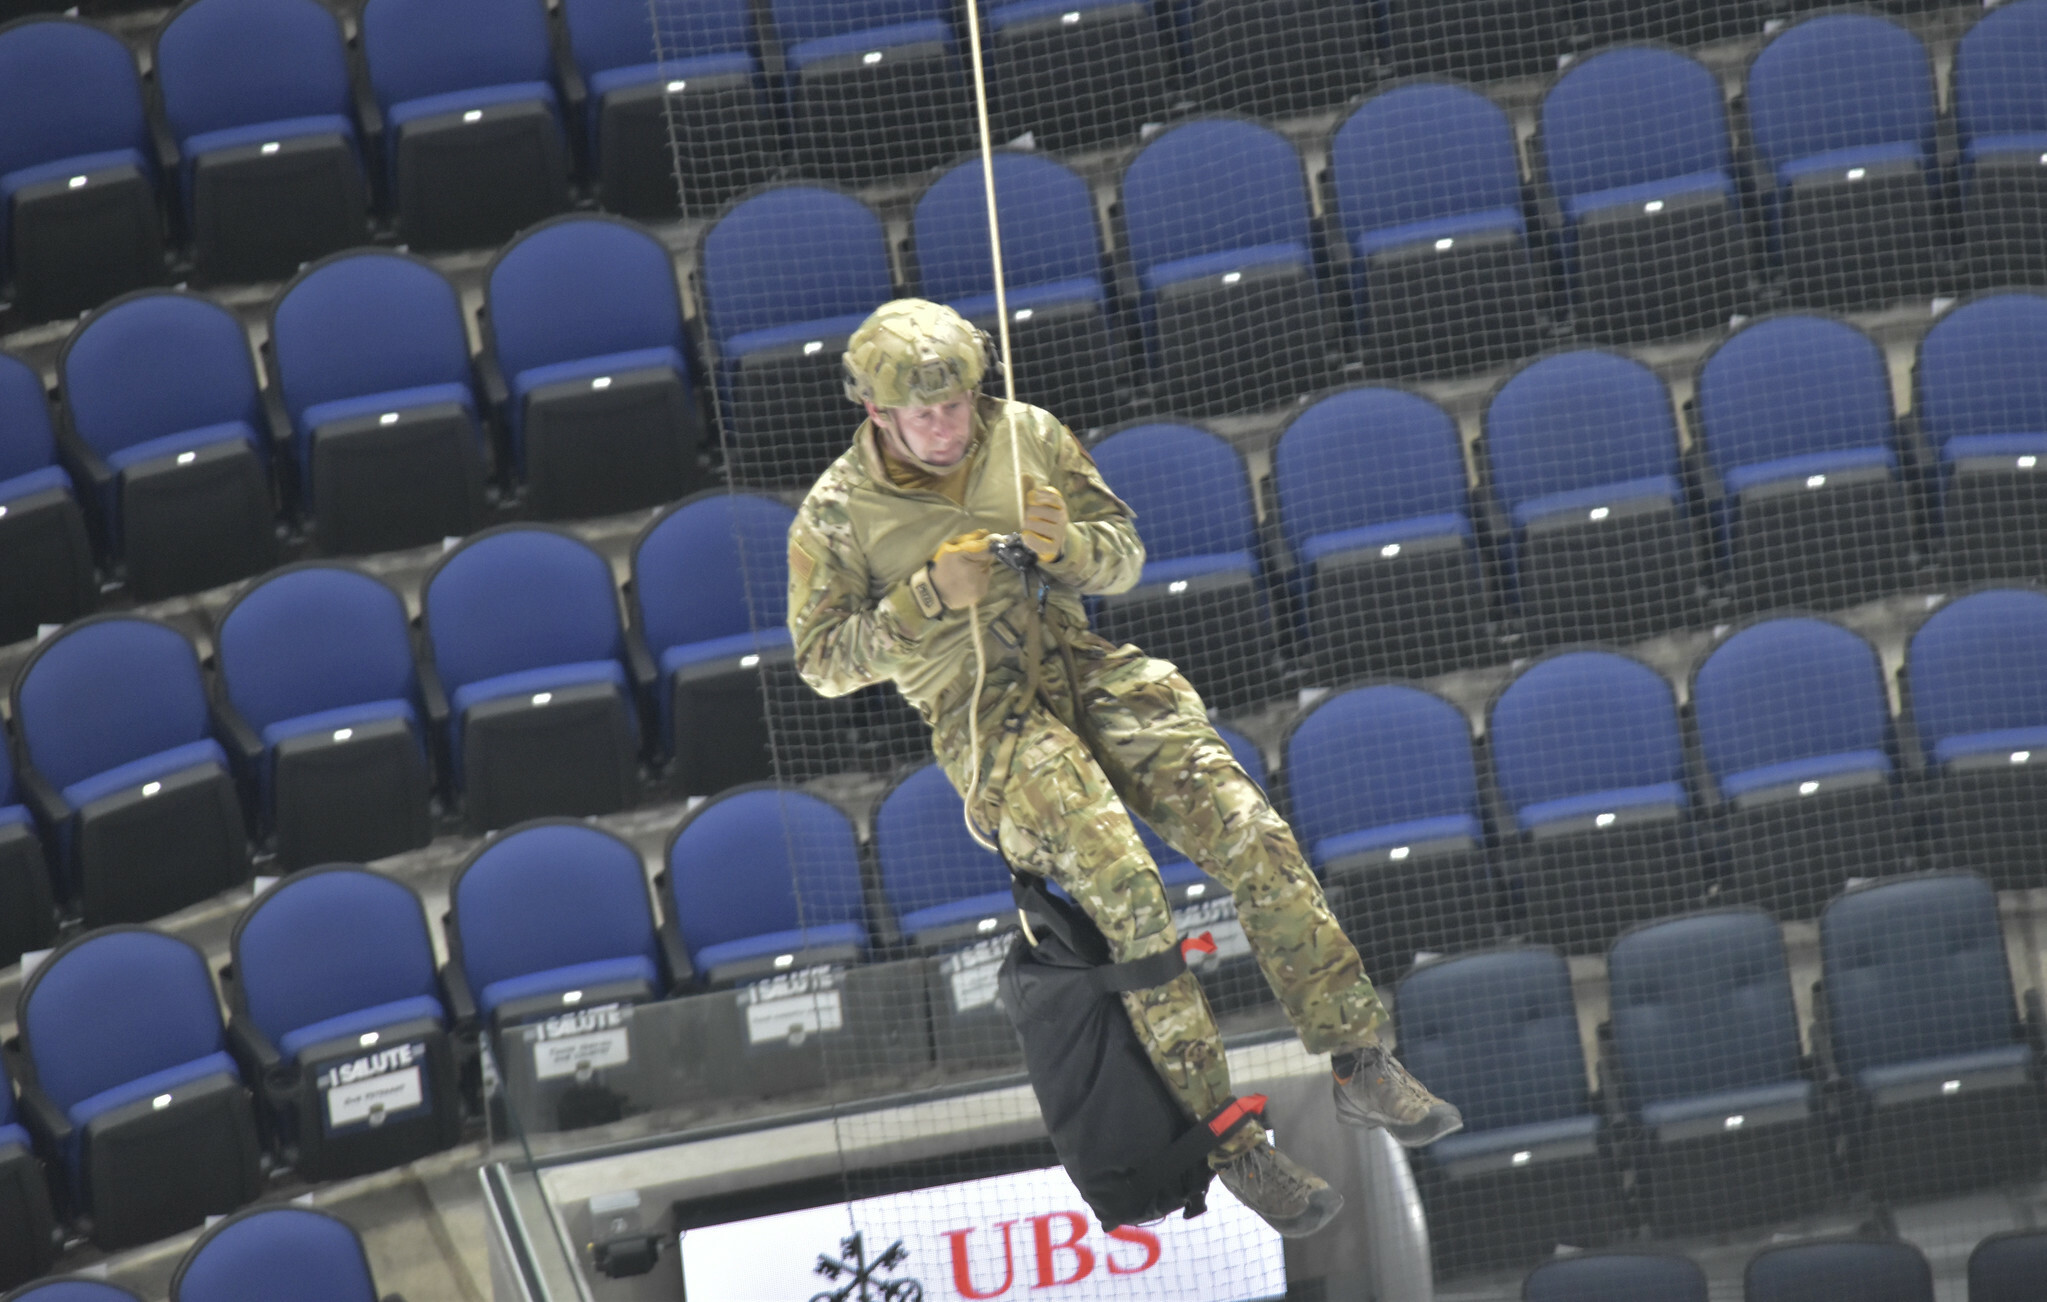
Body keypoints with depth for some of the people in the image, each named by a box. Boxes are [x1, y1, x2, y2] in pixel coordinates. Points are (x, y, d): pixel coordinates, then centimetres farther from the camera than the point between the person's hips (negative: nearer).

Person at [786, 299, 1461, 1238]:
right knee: (1125, 887, -27)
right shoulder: (837, 515, -3)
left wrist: (1069, 543, -12)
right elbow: (824, 661, -1)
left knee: (1255, 839, -17)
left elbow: (1125, 557, 12)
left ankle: (1360, 1065, -10)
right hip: (985, 719, -4)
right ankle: (1226, 1142, -22)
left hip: (1087, 674, 4)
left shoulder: (1030, 437, 6)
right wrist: (928, 598, -15)